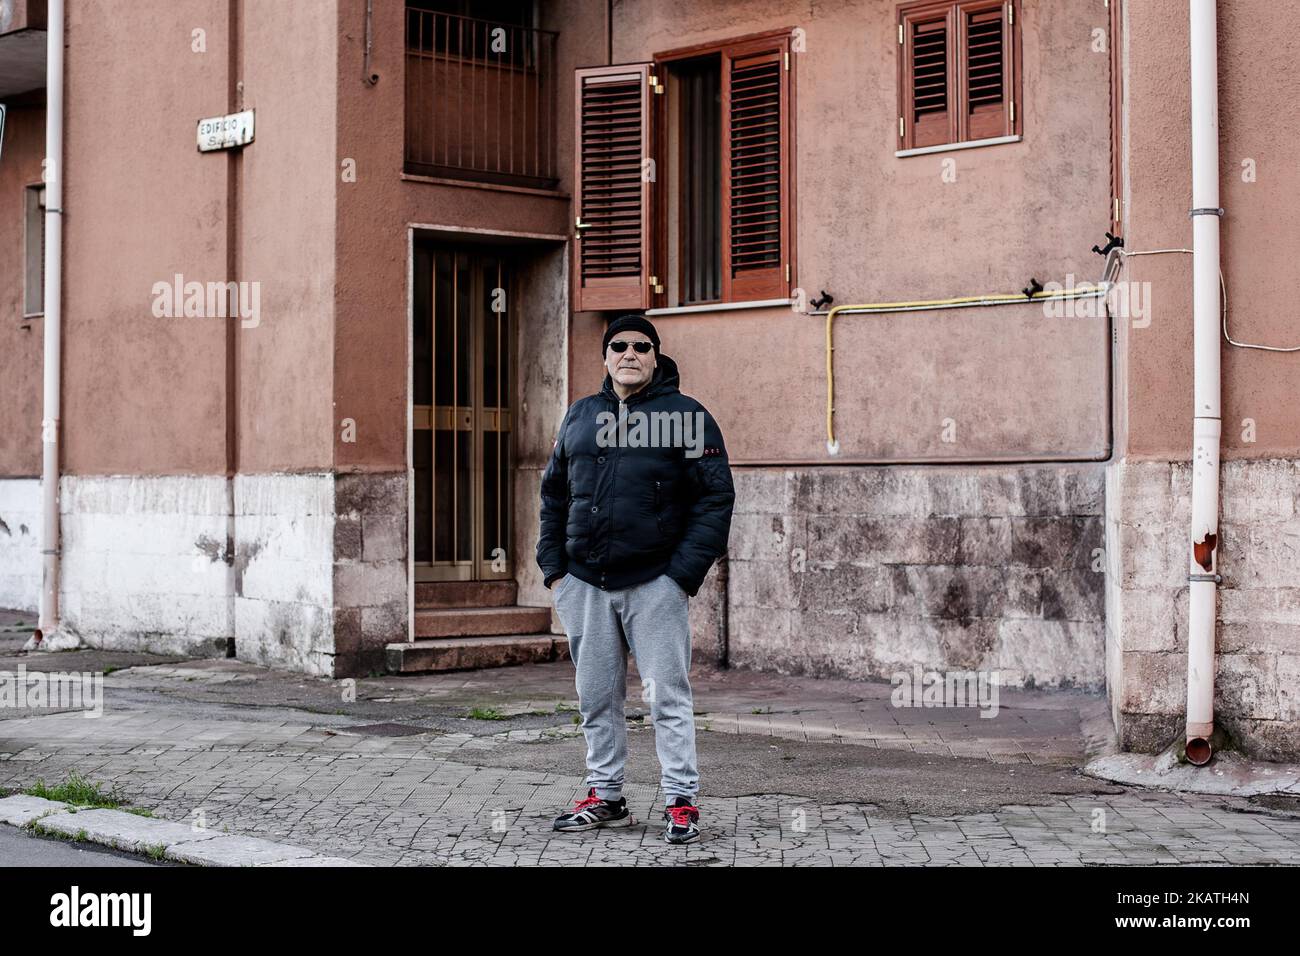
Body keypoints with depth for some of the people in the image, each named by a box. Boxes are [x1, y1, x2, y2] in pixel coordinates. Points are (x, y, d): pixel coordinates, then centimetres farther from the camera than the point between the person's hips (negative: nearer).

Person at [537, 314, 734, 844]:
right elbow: (554, 493, 19)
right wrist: (554, 566, 8)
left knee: (668, 696, -3)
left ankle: (681, 801, 3)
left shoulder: (687, 416, -1)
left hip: (654, 582, -4)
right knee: (597, 697, 10)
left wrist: (684, 573, -12)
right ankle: (605, 796, 20)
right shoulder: (580, 416, 13)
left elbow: (715, 497, -5)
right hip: (584, 582, 4)